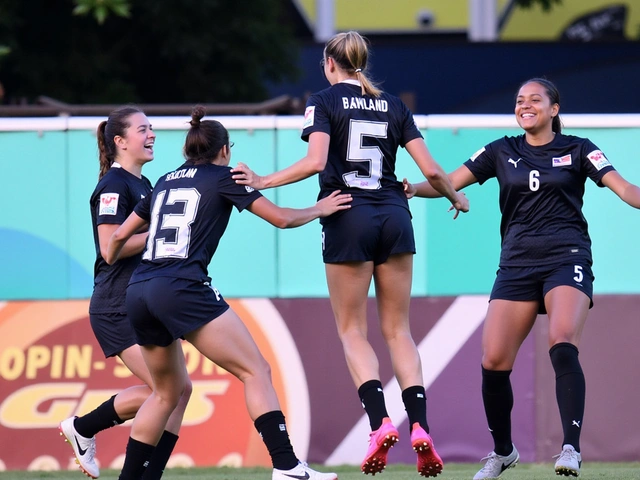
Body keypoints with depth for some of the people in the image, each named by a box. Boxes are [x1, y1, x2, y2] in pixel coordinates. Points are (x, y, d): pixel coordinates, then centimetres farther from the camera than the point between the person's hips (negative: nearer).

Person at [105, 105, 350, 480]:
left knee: (169, 391, 22)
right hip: (182, 290, -7)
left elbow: (120, 236, 29)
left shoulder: (165, 182, 23)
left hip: (138, 294, 7)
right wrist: (320, 210, 25)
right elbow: (282, 218, 7)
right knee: (256, 371, -5)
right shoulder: (223, 177, 7)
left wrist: (110, 264, 50)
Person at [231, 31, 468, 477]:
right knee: (398, 329, 8)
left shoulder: (324, 101, 0)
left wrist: (263, 182, -8)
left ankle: (380, 422, -16)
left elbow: (315, 161, -15)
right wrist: (456, 198, 26)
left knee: (352, 329, 4)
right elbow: (431, 170, 7)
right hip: (395, 218, 3)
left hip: (348, 219, -3)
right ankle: (420, 427, -8)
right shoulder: (393, 105, 12)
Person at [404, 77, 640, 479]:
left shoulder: (577, 150, 5)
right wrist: (413, 188, -12)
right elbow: (450, 182, 7)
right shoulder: (502, 152, 12)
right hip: (517, 265, 3)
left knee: (563, 345, -26)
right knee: (494, 362, -7)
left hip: (566, 260, -3)